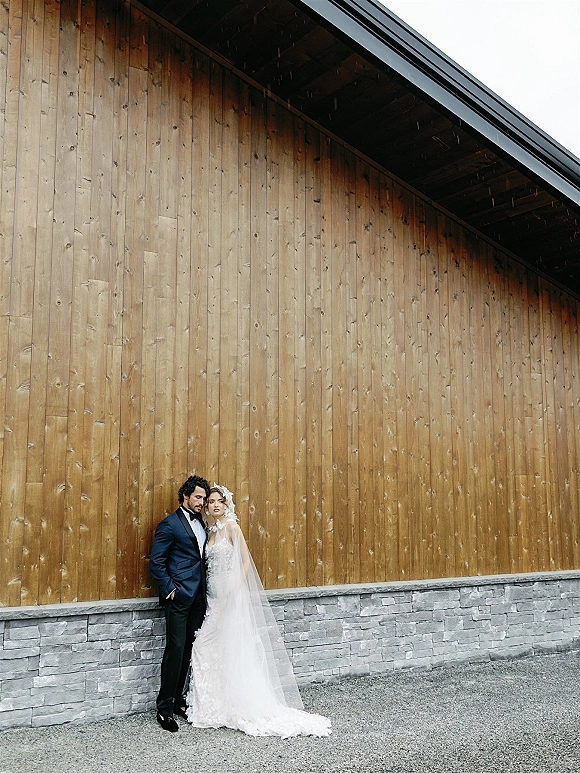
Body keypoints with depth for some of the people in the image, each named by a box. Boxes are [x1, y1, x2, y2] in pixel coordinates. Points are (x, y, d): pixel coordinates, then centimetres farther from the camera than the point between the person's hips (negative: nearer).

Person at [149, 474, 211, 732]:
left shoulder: (201, 523, 14)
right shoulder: (170, 524, -9)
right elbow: (156, 562, -10)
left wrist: (204, 590, 11)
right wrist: (169, 590, -13)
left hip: (198, 597, 7)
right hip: (179, 596, -7)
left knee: (188, 650, 11)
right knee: (175, 649, -6)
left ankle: (178, 700, 23)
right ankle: (164, 708, 3)